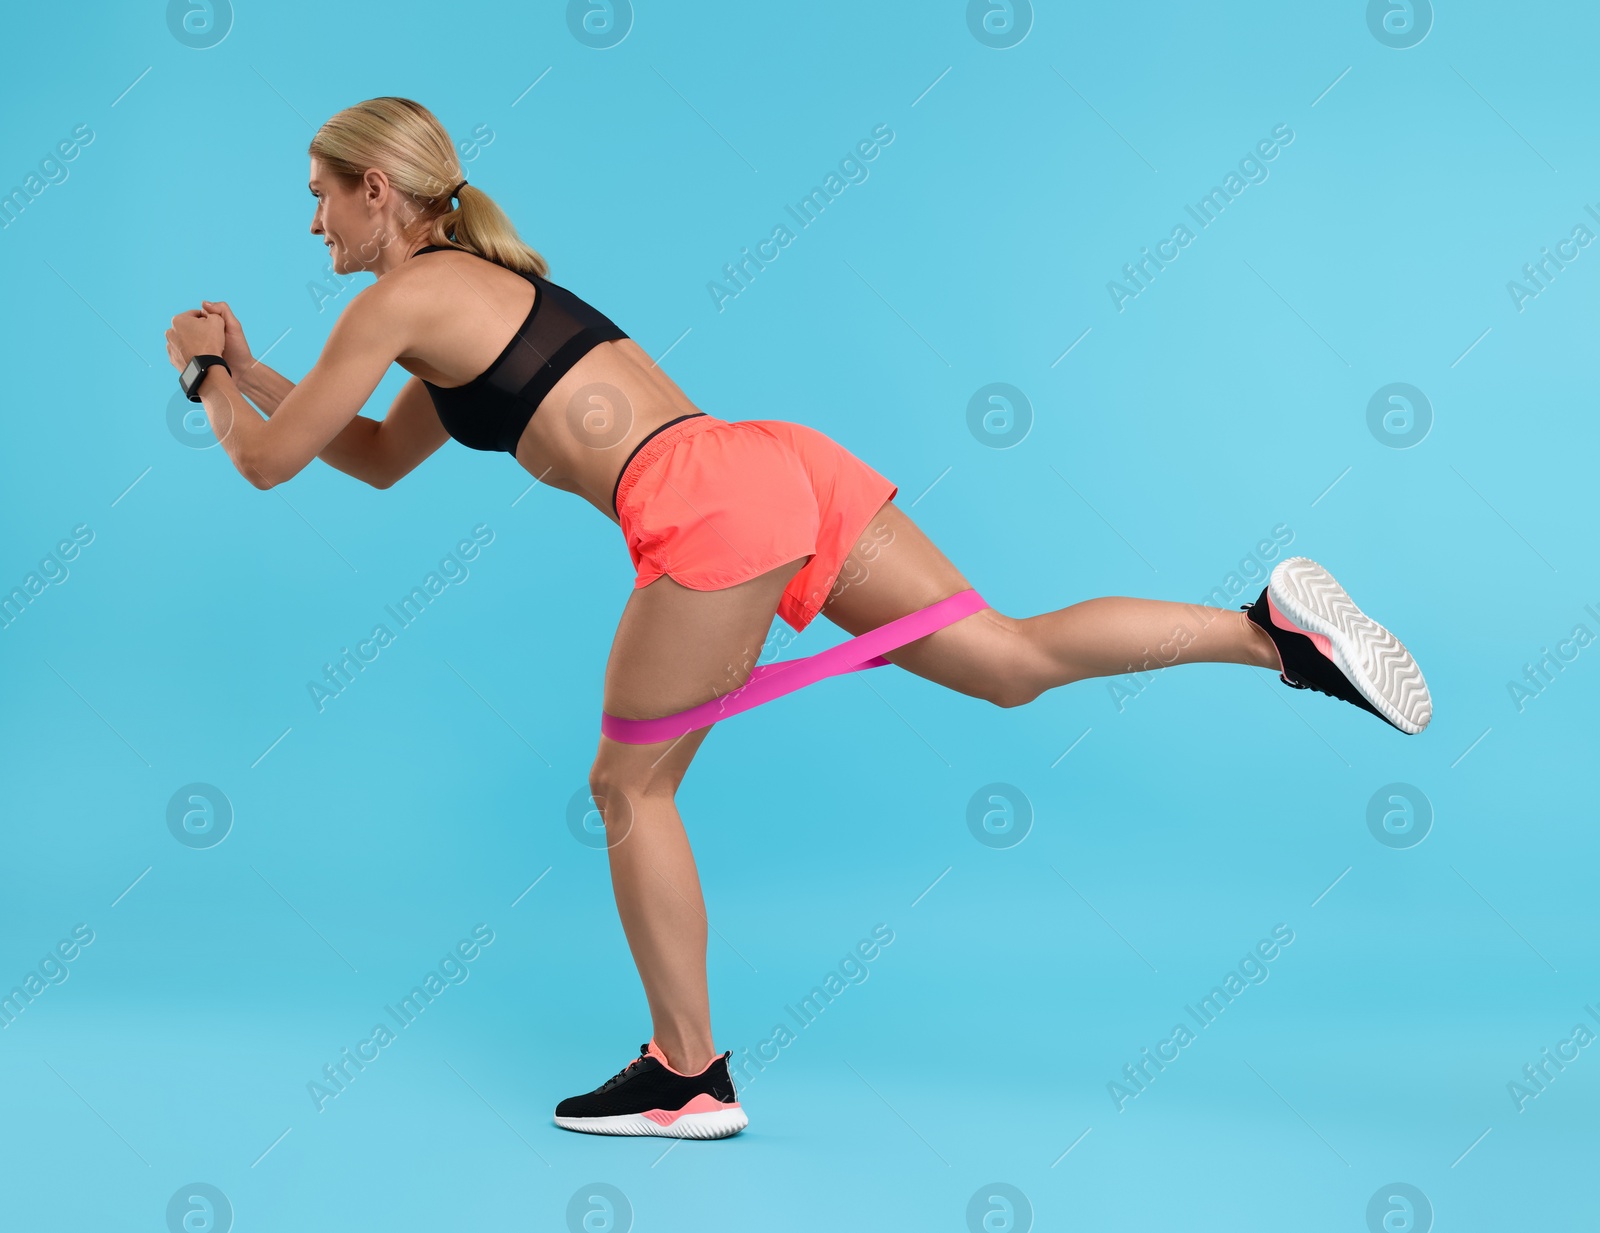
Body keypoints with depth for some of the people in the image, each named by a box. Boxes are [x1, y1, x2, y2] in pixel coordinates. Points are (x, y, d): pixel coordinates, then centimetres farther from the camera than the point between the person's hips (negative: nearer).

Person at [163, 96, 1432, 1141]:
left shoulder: (401, 302, 3)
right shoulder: (474, 290, 29)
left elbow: (268, 459, 9)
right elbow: (379, 458, 40)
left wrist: (206, 376, 28)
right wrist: (247, 366, 41)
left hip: (712, 507, -9)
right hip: (780, 462, 9)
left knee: (632, 787, 6)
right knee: (1015, 657, 7)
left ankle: (691, 1078, 15)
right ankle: (1277, 625, -2)